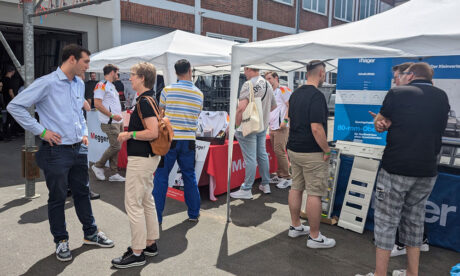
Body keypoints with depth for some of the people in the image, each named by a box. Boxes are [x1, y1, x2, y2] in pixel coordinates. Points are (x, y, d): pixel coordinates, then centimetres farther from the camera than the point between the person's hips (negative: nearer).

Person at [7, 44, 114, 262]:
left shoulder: (79, 84, 9)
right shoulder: (47, 83, -13)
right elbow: (15, 106, -13)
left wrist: (84, 133, 11)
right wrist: (41, 131, -14)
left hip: (77, 150, 7)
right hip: (56, 151, -6)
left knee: (82, 192, 17)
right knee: (57, 198, 8)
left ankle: (91, 234, 32)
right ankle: (61, 241, 24)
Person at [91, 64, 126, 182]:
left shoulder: (111, 86, 21)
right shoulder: (101, 85, -9)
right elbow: (97, 104, -18)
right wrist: (112, 115, -20)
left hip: (118, 121, 9)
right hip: (110, 123, -9)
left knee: (115, 147, 10)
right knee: (116, 146, -10)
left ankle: (114, 173, 16)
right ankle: (98, 166, 8)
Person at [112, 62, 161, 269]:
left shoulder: (144, 101, -18)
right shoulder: (148, 99, 13)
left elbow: (153, 132, -26)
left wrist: (129, 134, -16)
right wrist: (130, 130, 16)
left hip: (141, 158, -11)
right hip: (149, 157, 11)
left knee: (133, 203, -3)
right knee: (146, 200, 17)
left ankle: (137, 253, 7)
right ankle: (150, 244, 29)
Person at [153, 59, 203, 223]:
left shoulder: (167, 90, -5)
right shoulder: (199, 94, 3)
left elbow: (161, 112, 9)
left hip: (169, 139, -2)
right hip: (189, 141, 3)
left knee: (161, 177, 7)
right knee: (190, 176, 14)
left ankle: (157, 216, 12)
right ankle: (194, 213, 24)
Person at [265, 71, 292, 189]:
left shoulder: (283, 90, -5)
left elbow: (290, 106, -12)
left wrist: (285, 120, -20)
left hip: (281, 127, -9)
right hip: (272, 127, 9)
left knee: (279, 151, -11)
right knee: (276, 152, 10)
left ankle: (287, 178, -3)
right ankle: (280, 176, 19)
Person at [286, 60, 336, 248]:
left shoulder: (295, 94, 10)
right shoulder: (316, 96, -18)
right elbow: (316, 128, -24)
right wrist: (327, 150, -13)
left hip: (293, 149, 9)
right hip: (312, 153, -9)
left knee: (296, 188, 17)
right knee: (315, 194, 0)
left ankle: (295, 226, 30)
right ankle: (314, 237, 10)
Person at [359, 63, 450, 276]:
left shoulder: (397, 93, -6)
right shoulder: (442, 98, 9)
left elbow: (379, 125, 3)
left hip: (396, 169, -5)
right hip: (427, 170, 6)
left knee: (386, 220, 4)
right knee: (414, 220, 18)